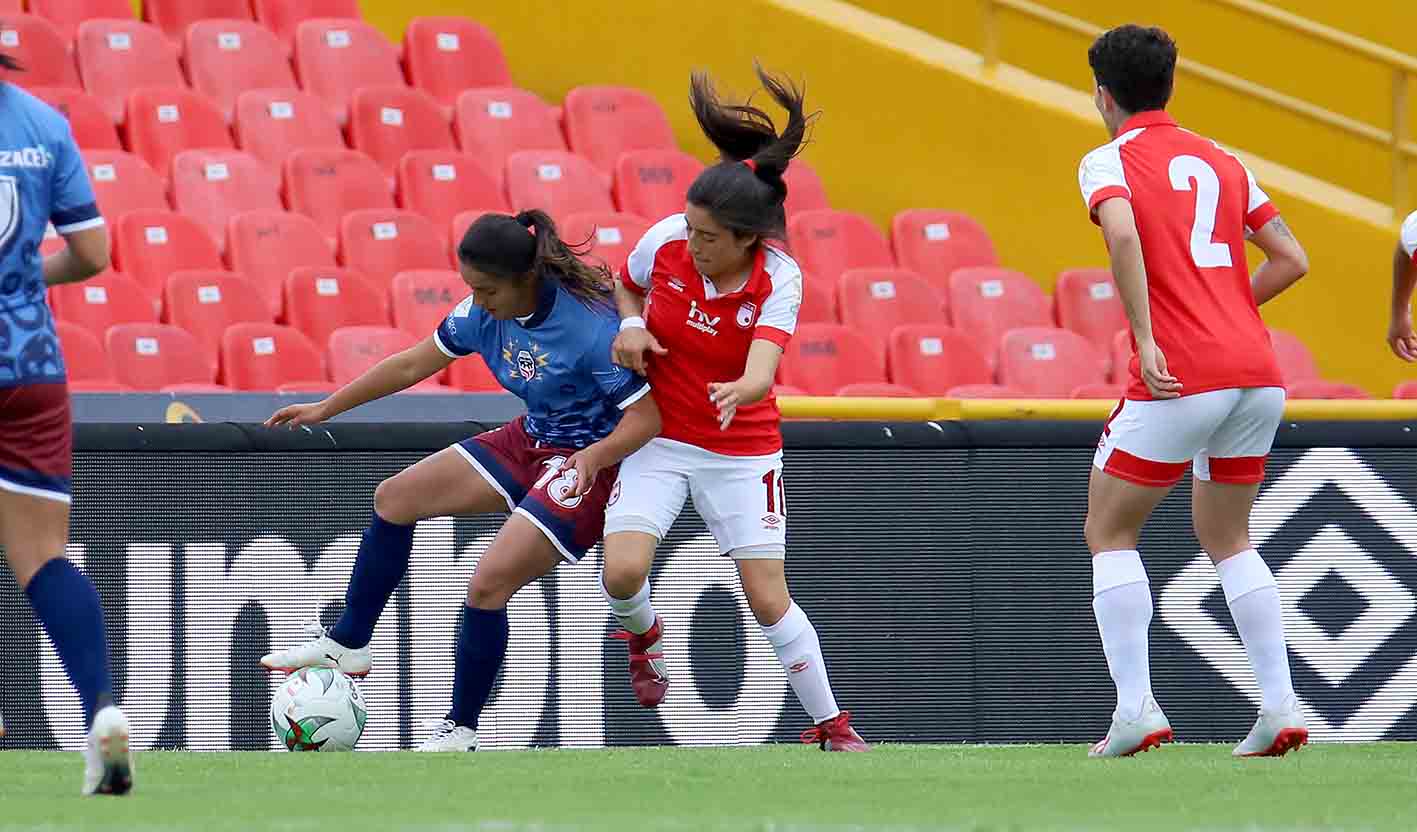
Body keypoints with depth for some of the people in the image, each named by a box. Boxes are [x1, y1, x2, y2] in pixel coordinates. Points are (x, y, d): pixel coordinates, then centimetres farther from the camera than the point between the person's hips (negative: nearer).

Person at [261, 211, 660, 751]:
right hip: (530, 443, 9)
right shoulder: (487, 311, -7)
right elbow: (413, 365, 6)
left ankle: (461, 729, -2)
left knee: (488, 585, -20)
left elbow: (646, 418, -25)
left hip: (590, 463, -9)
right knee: (394, 498, 8)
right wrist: (326, 408, 11)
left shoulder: (590, 326, -29)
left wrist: (592, 457, -43)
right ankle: (347, 645, 20)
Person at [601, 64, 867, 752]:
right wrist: (630, 325, -11)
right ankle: (643, 634, 18)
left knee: (770, 601, -4)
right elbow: (625, 286, 11)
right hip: (659, 437, 2)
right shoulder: (666, 240, -12)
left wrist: (739, 392, -58)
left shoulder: (779, 280, -20)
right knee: (622, 571, -18)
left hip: (742, 449, -2)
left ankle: (829, 724, 14)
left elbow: (762, 373, -34)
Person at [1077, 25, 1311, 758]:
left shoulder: (1109, 161, 0)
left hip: (1180, 382, -6)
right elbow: (1292, 259, 17)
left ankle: (1135, 706, -3)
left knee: (1108, 533, 9)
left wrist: (1145, 337, -21)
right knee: (1227, 538, 20)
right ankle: (1279, 706, 7)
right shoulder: (1221, 162, 18)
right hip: (1257, 370, 6)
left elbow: (1123, 235, -21)